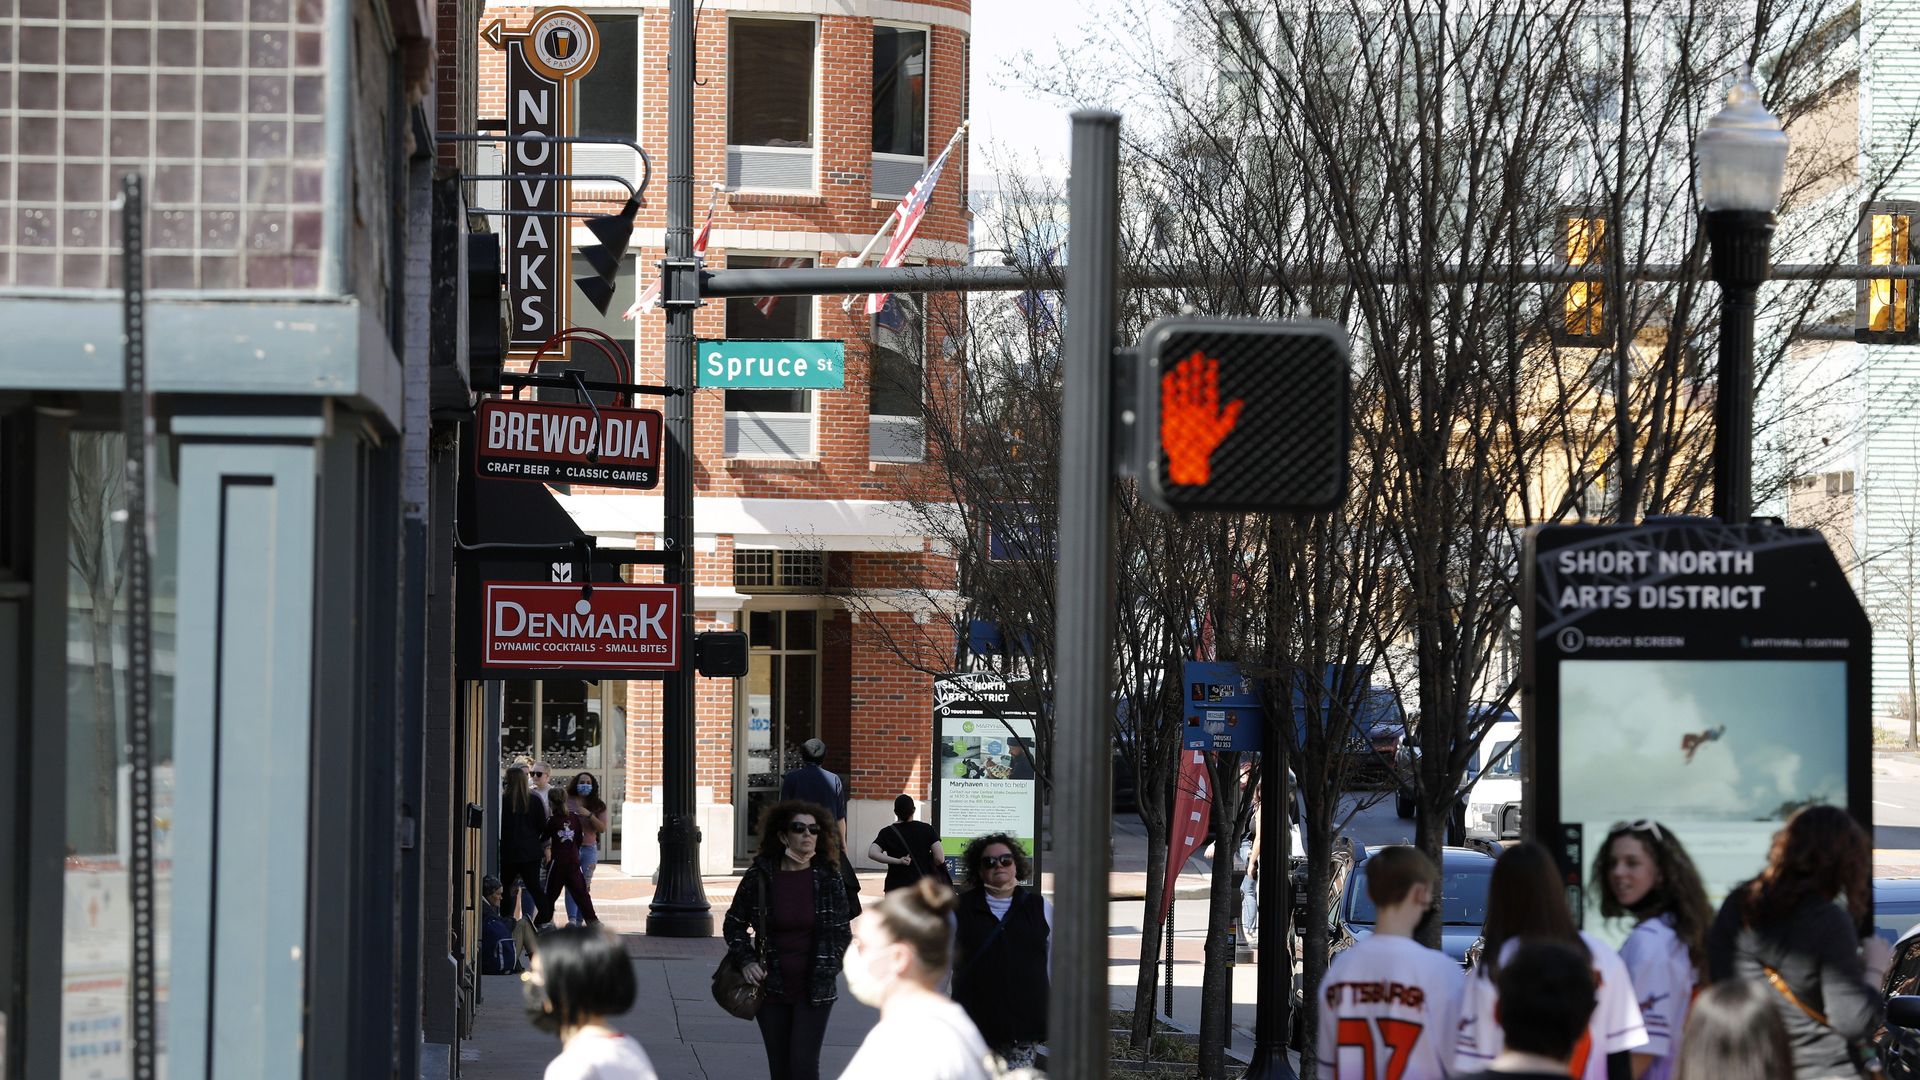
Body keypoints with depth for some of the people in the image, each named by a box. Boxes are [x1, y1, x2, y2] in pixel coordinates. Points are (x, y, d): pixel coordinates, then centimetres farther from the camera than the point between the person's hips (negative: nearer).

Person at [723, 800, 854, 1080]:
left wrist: (829, 970, -3)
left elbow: (843, 931, 7)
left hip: (814, 991, -1)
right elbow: (734, 924, 10)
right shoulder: (759, 876, -2)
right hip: (771, 989, 1)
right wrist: (746, 961, -3)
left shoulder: (828, 878, -2)